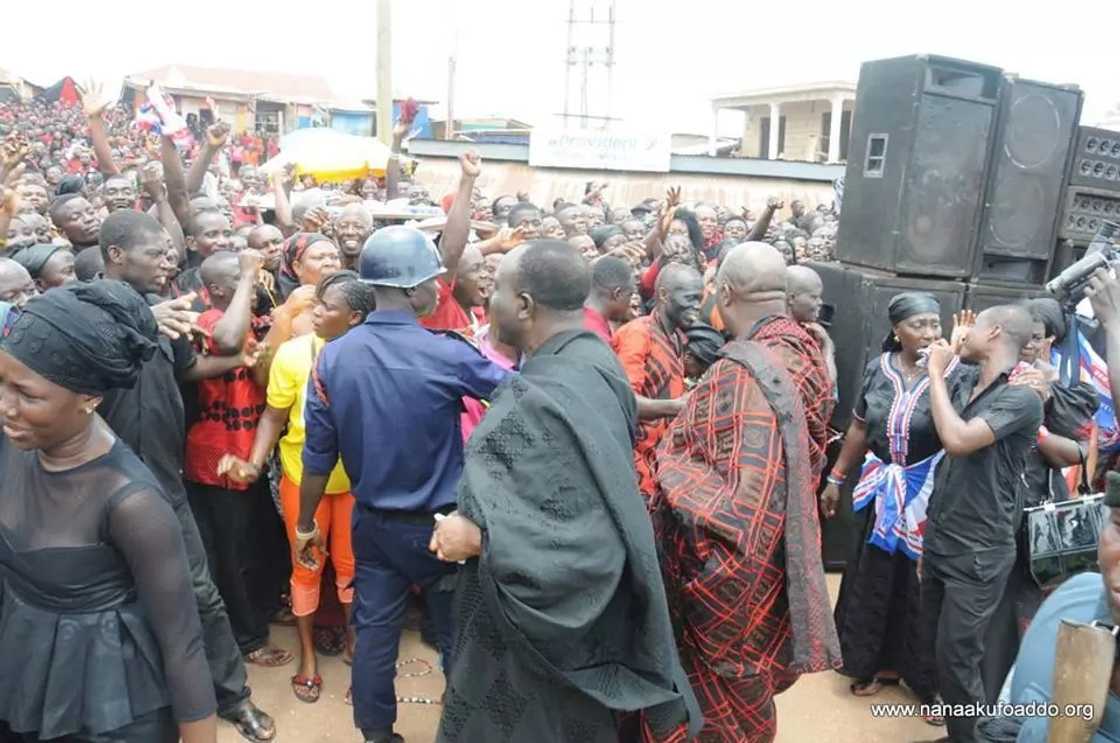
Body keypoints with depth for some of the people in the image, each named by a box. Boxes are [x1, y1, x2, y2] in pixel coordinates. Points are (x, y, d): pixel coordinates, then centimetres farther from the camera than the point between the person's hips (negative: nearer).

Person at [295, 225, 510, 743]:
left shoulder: (333, 357, -9)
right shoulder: (445, 355, -22)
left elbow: (318, 455, -2)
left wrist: (306, 524, 10)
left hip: (371, 521, 4)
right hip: (439, 523, -4)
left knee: (374, 631, 18)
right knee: (459, 636, 15)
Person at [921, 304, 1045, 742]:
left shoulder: (1021, 398, -14)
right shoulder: (966, 387, 9)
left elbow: (957, 440, -30)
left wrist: (936, 372, -18)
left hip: (978, 555, -7)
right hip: (939, 544, 7)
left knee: (957, 659, -2)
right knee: (938, 650, 15)